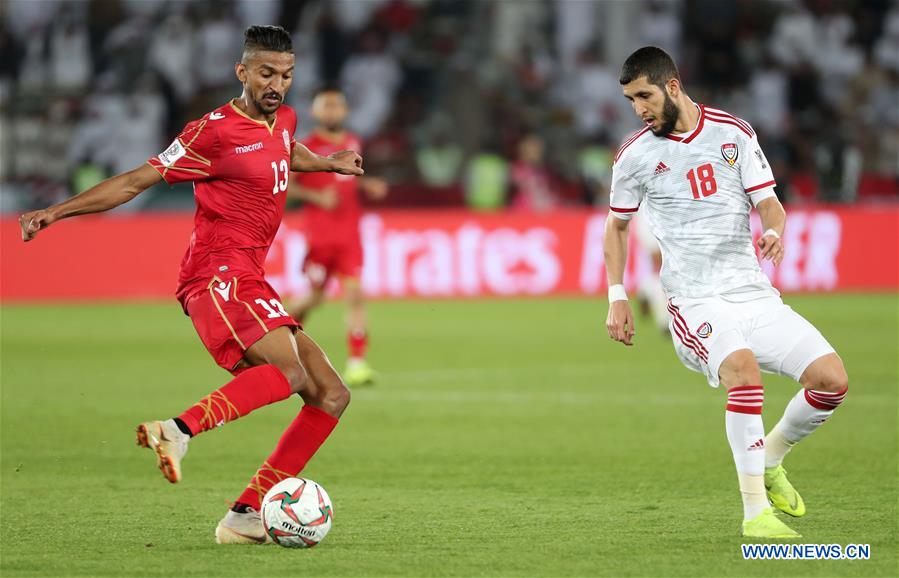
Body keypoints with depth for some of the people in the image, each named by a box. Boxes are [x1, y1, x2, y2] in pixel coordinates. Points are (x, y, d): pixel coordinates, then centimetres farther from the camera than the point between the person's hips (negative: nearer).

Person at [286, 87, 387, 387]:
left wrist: (367, 185, 8)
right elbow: (283, 184, -6)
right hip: (320, 235, -4)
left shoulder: (352, 143, 11)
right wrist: (316, 196, -18)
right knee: (315, 295, 3)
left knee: (355, 294, -7)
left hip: (349, 233, 4)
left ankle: (356, 362, -9)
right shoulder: (307, 147, -7)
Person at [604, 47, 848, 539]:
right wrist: (617, 299, 8)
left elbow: (768, 203, 6)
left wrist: (774, 231, -17)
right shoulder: (635, 156, 4)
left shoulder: (734, 133, 6)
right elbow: (617, 226, 18)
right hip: (696, 304, -3)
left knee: (831, 380, -12)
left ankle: (768, 461, 17)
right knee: (744, 370, -34)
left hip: (755, 295, 3)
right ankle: (755, 512, -27)